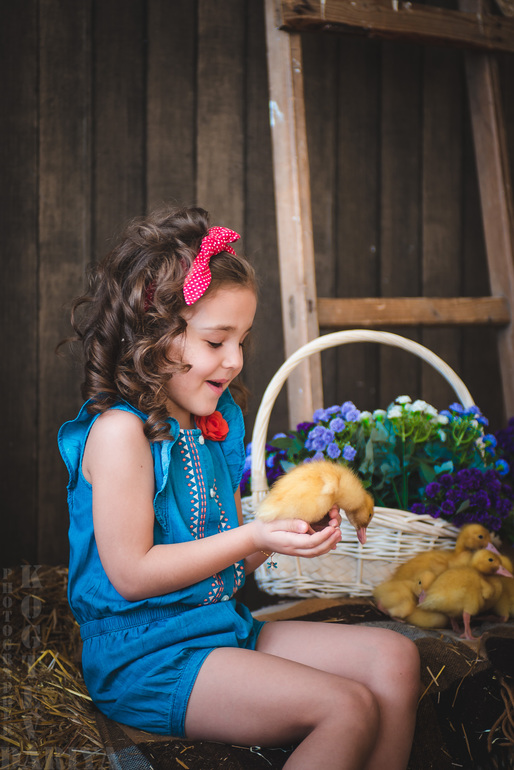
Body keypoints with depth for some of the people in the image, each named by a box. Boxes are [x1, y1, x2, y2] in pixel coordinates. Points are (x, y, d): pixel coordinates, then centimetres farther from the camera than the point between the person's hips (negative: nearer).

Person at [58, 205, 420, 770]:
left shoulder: (216, 423, 11)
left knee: (394, 658, -1)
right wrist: (254, 537, -20)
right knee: (349, 711, -20)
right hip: (145, 654, -9)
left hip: (225, 627, 9)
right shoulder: (119, 431, -16)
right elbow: (131, 574, -19)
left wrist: (290, 530, -5)